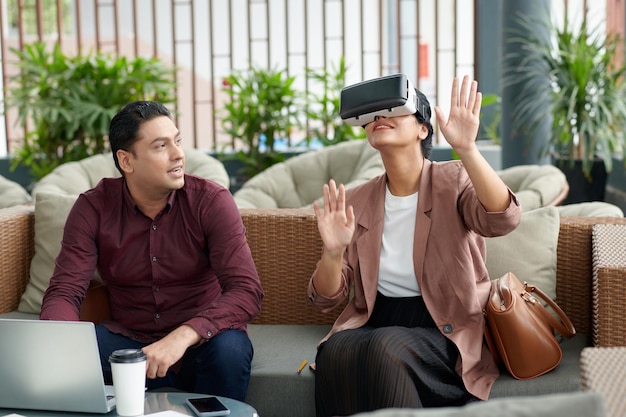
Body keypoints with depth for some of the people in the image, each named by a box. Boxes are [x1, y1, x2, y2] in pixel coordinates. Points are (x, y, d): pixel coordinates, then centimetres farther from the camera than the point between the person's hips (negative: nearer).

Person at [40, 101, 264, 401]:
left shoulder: (211, 201, -12)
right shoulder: (93, 208, -5)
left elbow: (246, 290, -21)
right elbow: (64, 291, -9)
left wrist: (182, 336, -38)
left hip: (199, 343, -1)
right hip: (128, 340, 2)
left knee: (230, 347, -34)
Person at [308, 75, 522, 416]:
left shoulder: (454, 181, -3)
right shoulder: (356, 202, 6)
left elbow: (503, 219, -26)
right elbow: (325, 299, 4)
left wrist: (467, 149, -40)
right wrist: (333, 253, -18)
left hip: (442, 330, -2)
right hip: (372, 322, 3)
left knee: (385, 350, -33)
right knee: (336, 353, -30)